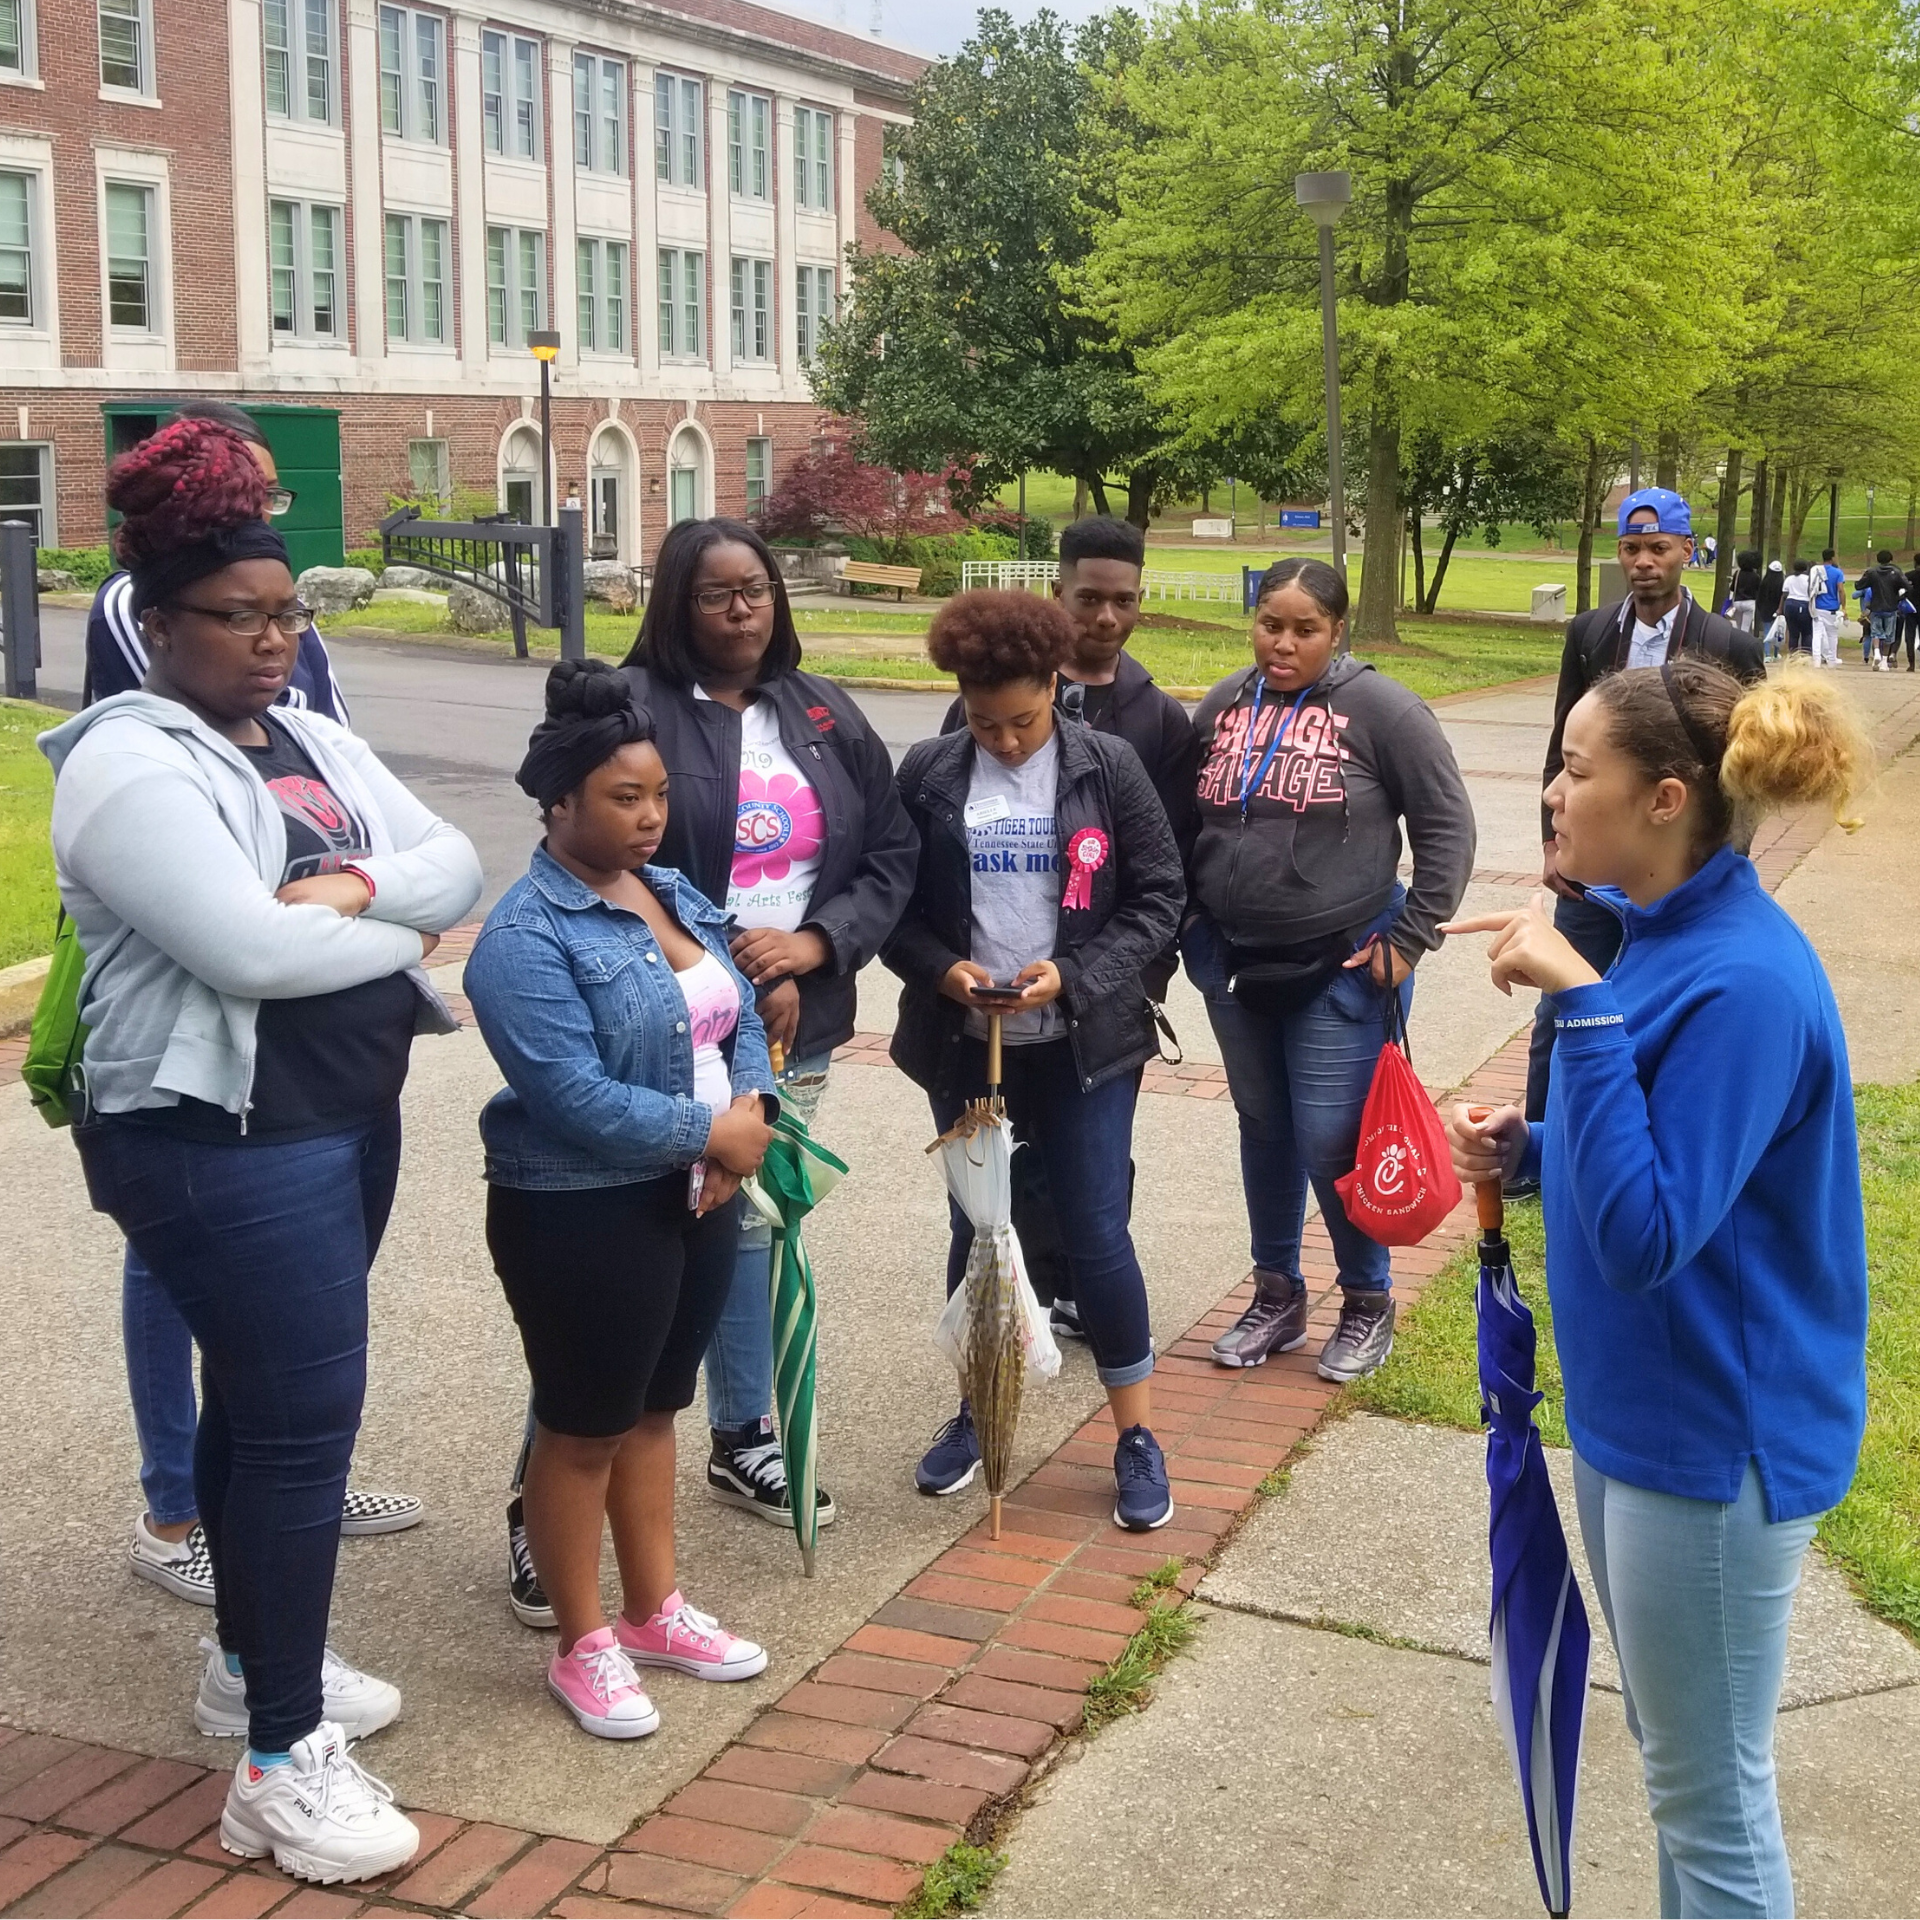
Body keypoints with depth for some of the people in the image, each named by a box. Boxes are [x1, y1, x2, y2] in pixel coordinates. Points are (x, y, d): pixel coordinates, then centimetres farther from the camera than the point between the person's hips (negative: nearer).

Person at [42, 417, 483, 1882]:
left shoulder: (316, 743, 12)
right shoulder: (128, 763, -15)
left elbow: (457, 863, 5)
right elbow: (250, 949, -26)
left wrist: (356, 885, -15)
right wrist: (401, 933, -9)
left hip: (348, 1115, 9)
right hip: (220, 1139, -9)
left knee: (269, 1396, 19)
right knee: (301, 1416, -7)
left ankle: (252, 1658, 36)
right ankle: (281, 1765, 2)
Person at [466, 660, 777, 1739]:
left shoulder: (677, 894, 7)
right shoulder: (527, 938, -19)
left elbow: (742, 1019, 9)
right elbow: (574, 1095, -26)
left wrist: (752, 1111, -11)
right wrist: (710, 1133, -18)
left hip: (696, 1201, 8)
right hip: (585, 1217, -8)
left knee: (655, 1409, 20)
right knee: (584, 1428, 7)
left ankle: (655, 1610, 35)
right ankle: (584, 1647, 22)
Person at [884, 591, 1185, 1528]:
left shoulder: (1108, 766, -6)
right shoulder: (926, 774, -2)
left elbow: (1159, 897, -4)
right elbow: (891, 903, 3)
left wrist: (1075, 975, -17)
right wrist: (941, 968, -15)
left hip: (1083, 1045, -2)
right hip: (965, 1044, 2)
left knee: (1096, 1237, 0)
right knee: (975, 1228, 13)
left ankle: (1137, 1435, 15)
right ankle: (976, 1408, 32)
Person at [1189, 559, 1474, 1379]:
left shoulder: (1379, 708, -11)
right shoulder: (1221, 706, 4)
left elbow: (1447, 826, -8)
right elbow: (1187, 823, 15)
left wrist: (1410, 939, -11)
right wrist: (1190, 926, 8)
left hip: (1342, 967, -5)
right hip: (1233, 962, 5)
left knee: (1331, 1143, -4)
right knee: (1263, 1132, 15)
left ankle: (1368, 1302, 18)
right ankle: (1277, 1296, 31)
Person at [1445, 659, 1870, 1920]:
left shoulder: (1744, 982, -26)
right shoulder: (1652, 928, 3)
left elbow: (1644, 1236, -29)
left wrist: (1583, 1007, -31)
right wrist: (1529, 1151, -2)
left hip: (1711, 1444, -9)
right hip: (1637, 1411, 9)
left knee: (1712, 1796, 8)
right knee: (1679, 1758, 24)